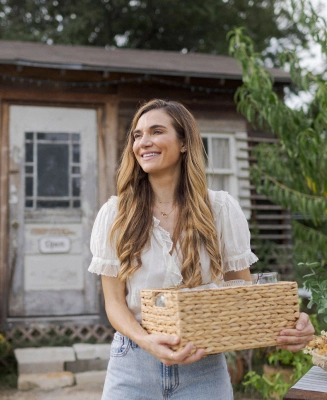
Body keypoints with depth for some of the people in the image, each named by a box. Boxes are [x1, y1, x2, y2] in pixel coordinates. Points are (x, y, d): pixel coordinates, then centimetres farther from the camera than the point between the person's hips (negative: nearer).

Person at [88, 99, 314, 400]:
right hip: (135, 365, 0)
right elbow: (115, 301, -4)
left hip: (204, 367, 0)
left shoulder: (221, 209, -3)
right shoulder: (115, 215, -3)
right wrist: (147, 341, -23)